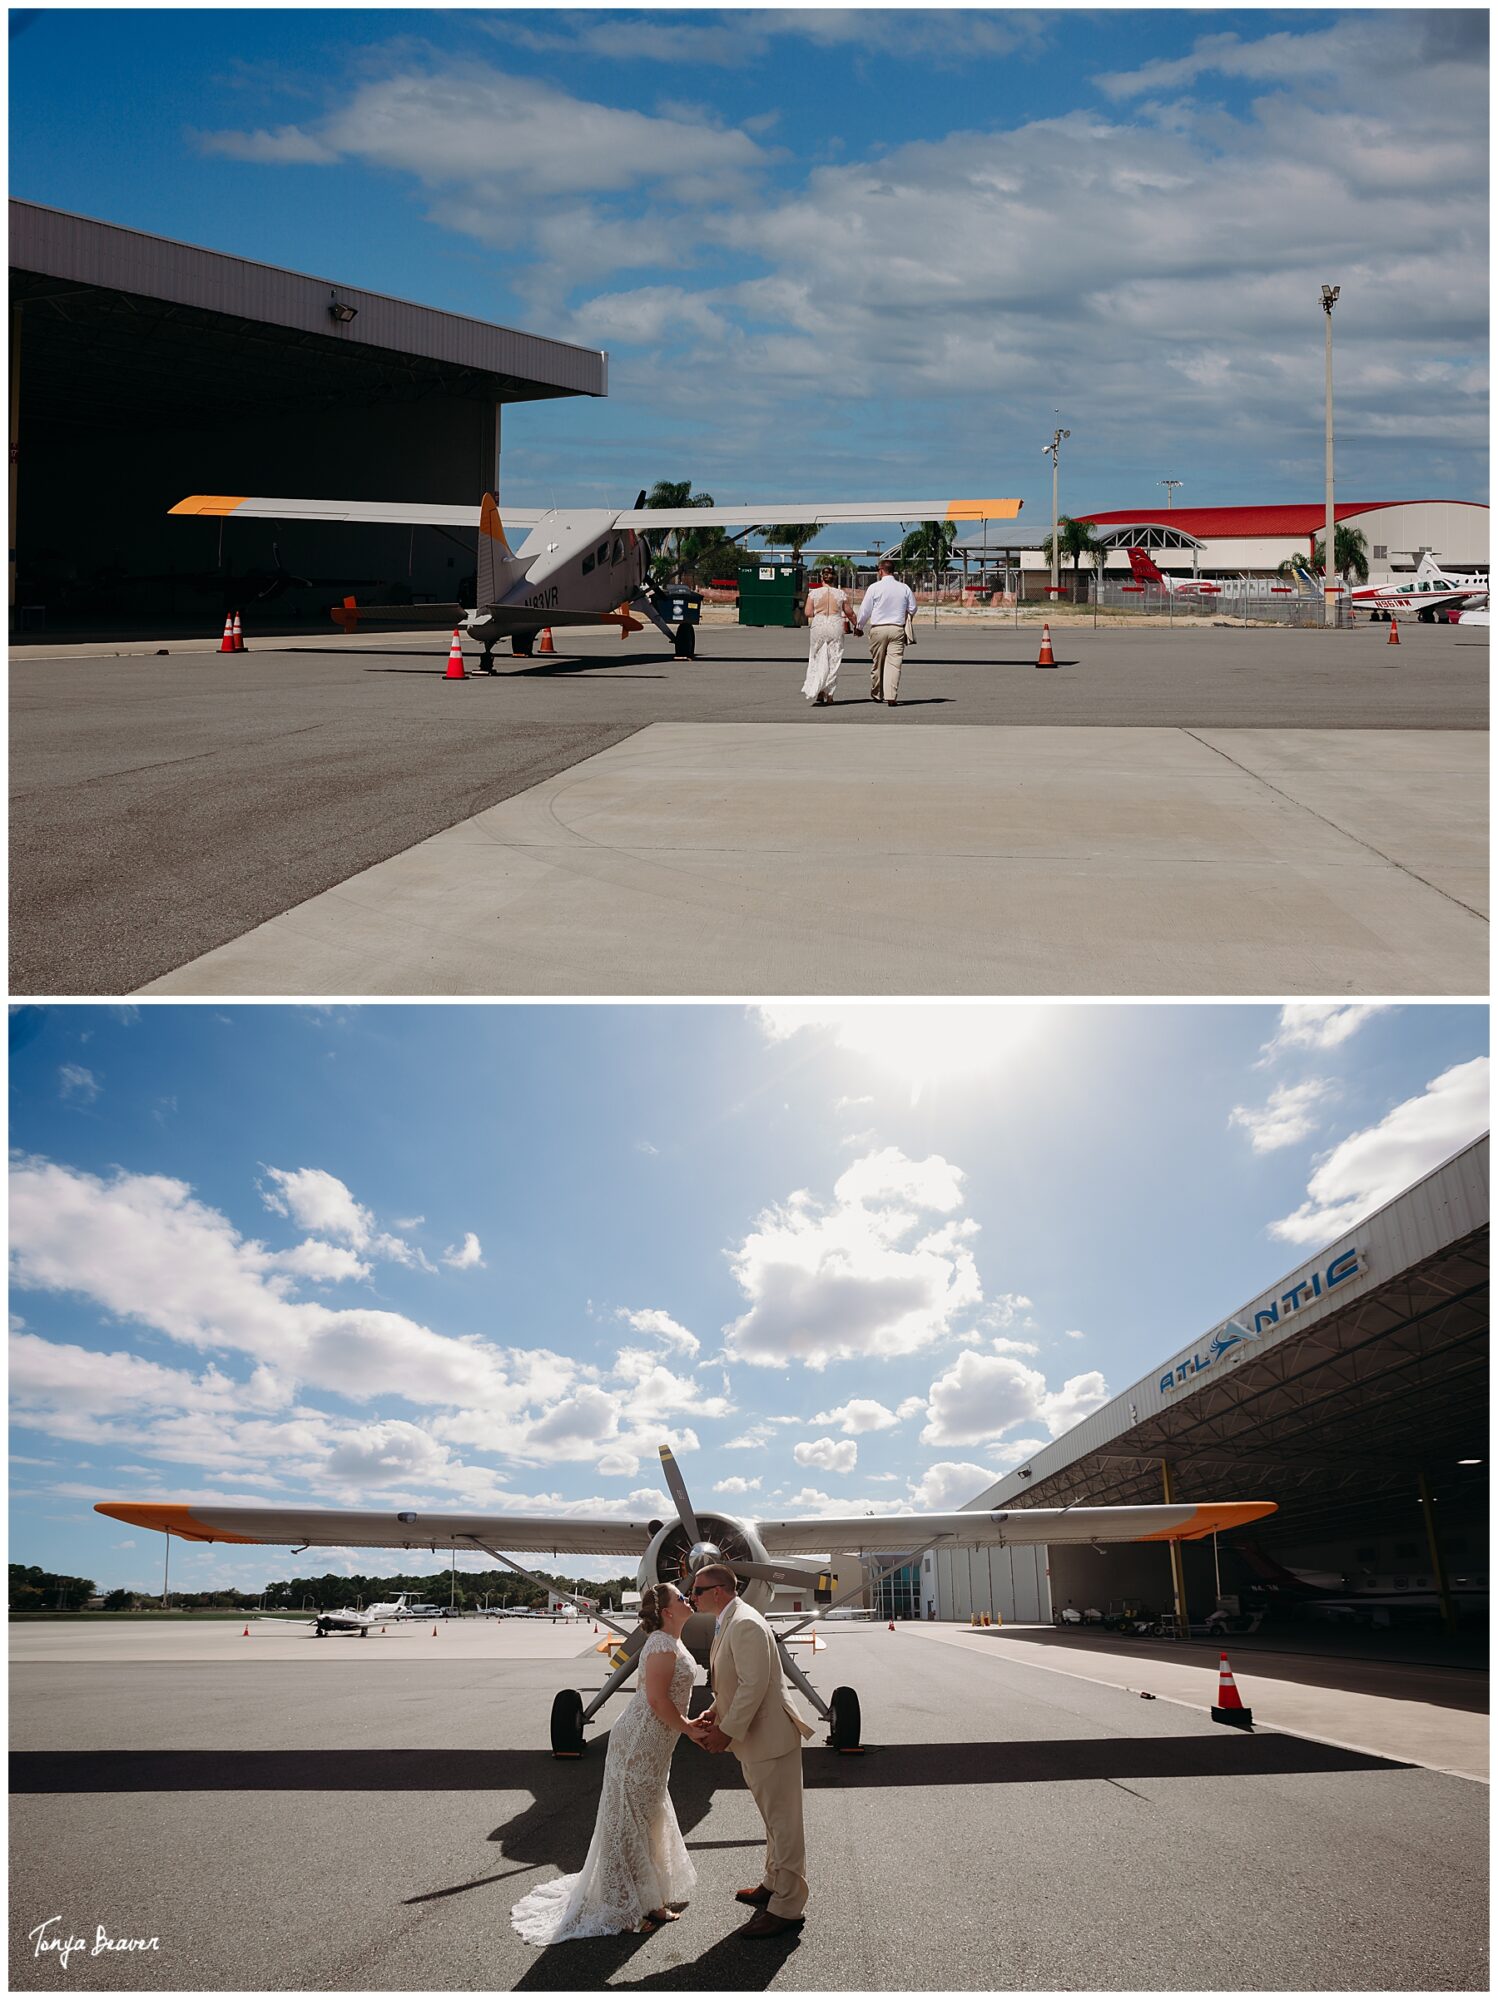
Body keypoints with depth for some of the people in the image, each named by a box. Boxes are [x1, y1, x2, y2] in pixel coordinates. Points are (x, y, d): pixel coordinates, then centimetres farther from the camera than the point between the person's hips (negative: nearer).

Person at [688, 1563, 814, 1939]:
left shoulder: (745, 1624, -22)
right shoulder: (729, 1622, 11)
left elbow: (754, 1684, -27)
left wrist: (727, 1731, -21)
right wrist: (714, 1714, 5)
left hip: (770, 1738, -10)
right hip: (755, 1740, 10)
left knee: (782, 1822, 1)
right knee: (774, 1819, 23)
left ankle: (787, 1908, 9)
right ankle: (775, 1885, 37)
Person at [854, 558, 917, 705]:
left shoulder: (874, 587, -4)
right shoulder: (904, 588, 4)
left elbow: (865, 610, 0)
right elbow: (912, 609, 14)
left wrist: (859, 627, 15)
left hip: (878, 629, -1)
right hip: (898, 629, 1)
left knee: (877, 664, 11)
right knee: (894, 664, -3)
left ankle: (876, 695, 22)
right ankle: (891, 697, -13)